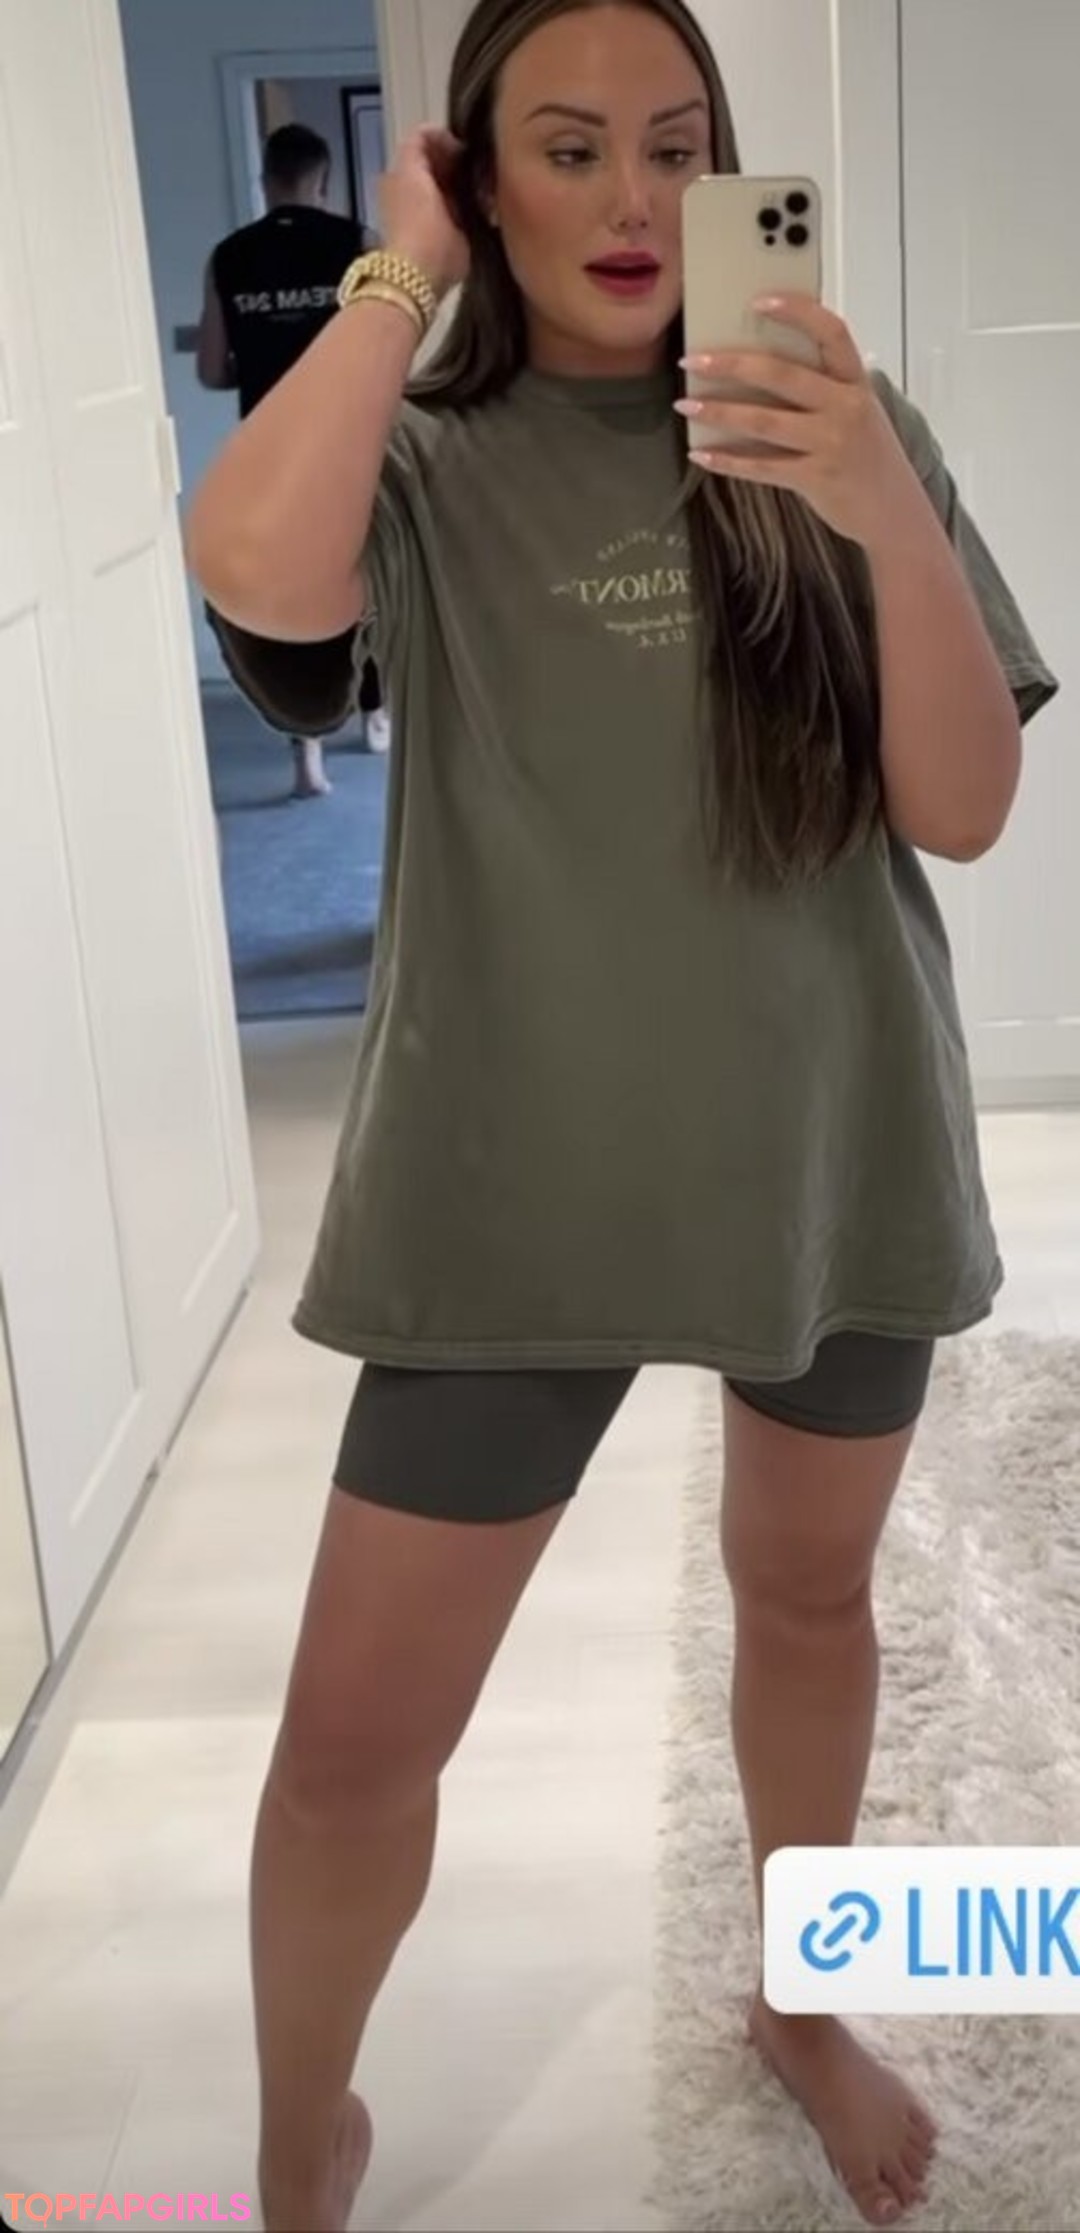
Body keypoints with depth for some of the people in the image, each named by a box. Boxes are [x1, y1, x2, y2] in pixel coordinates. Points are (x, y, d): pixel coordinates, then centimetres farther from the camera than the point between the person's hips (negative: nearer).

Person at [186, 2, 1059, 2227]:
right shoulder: (428, 470, -5)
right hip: (525, 1184, -2)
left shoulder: (838, 437, 0)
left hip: (835, 1152, 3)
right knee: (355, 1738, 2)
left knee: (808, 1599, 21)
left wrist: (887, 516, -24)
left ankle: (803, 2004, 48)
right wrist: (400, 276, -15)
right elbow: (257, 577, -29)